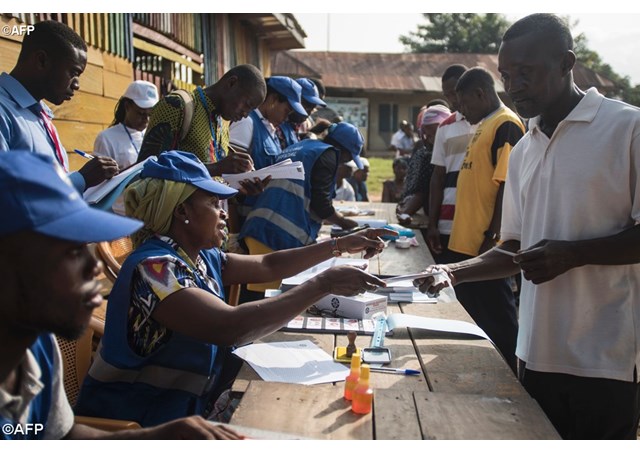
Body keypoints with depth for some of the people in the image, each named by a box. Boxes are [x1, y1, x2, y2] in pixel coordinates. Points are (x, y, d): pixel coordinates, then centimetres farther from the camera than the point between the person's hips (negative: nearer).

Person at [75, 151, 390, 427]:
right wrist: (324, 284, -31)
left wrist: (340, 246, 7)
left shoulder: (202, 256, 3)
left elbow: (268, 266, 13)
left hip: (181, 413, 8)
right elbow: (230, 327, -37)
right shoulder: (154, 266, -25)